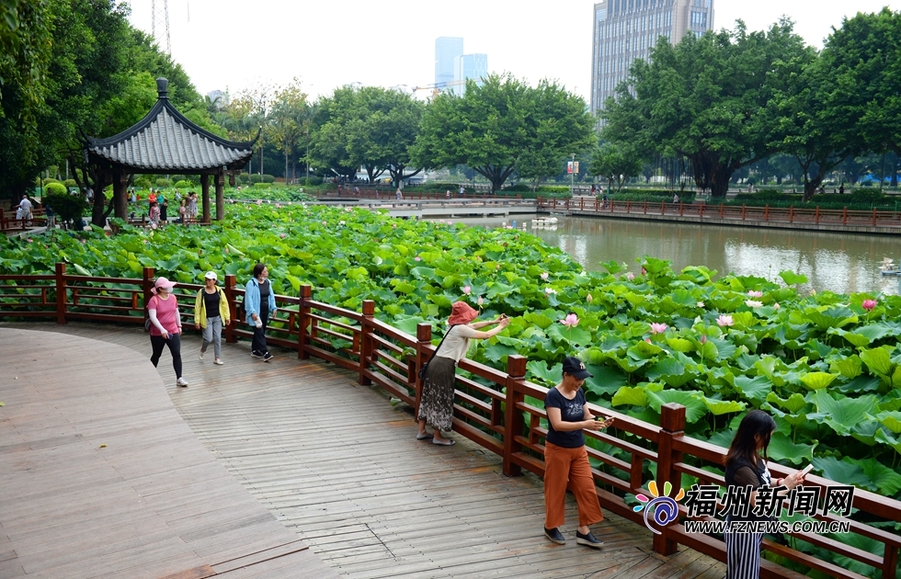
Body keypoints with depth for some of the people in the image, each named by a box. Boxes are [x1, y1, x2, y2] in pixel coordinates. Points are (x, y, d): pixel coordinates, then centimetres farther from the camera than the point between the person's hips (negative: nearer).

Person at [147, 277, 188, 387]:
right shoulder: (153, 300, -16)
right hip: (157, 334, -4)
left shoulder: (173, 298, 2)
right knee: (156, 355, 13)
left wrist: (179, 326, 23)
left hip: (173, 332, 4)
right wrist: (162, 329, -35)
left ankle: (179, 378, -5)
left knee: (177, 354, -7)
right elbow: (153, 317, -25)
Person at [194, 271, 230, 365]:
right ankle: (202, 350, 28)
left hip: (218, 318, 3)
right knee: (209, 338, -5)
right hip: (207, 318, -2)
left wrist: (227, 317, 4)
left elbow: (224, 304, 5)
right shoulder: (202, 292, -8)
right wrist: (197, 321, -7)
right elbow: (197, 307, -6)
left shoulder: (219, 291, -2)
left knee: (217, 338, 3)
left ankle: (217, 358, 13)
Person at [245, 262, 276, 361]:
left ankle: (254, 350, 27)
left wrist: (273, 308, 4)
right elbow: (248, 298, -16)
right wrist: (252, 312, -22)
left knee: (260, 331, 15)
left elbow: (271, 296, 13)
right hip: (256, 312, -7)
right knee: (259, 332, -9)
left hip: (265, 312, 7)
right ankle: (265, 353, -14)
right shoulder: (251, 283, -13)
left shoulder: (267, 282, 7)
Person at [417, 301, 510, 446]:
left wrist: (493, 322, 26)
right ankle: (437, 436, 13)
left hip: (436, 364, 9)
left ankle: (422, 431, 26)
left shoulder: (456, 326, 11)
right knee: (441, 400, 2)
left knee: (430, 397, 16)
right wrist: (501, 326, 5)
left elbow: (474, 326, 28)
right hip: (443, 367, -9)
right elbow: (486, 335, -10)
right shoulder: (461, 329, -15)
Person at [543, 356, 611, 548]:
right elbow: (557, 424, -28)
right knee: (556, 490, 8)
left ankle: (583, 531, 16)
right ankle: (551, 527, 26)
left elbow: (587, 416, 4)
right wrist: (584, 424, -37)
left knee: (587, 489, 6)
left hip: (579, 450, 7)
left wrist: (600, 422, -17)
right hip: (558, 451, -7)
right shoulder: (553, 395, -20)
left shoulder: (579, 393, 1)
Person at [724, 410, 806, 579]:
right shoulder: (742, 467, -33)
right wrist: (786, 486, -20)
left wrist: (781, 481, -3)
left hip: (752, 526, 9)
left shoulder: (752, 456, -3)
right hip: (743, 529, -9)